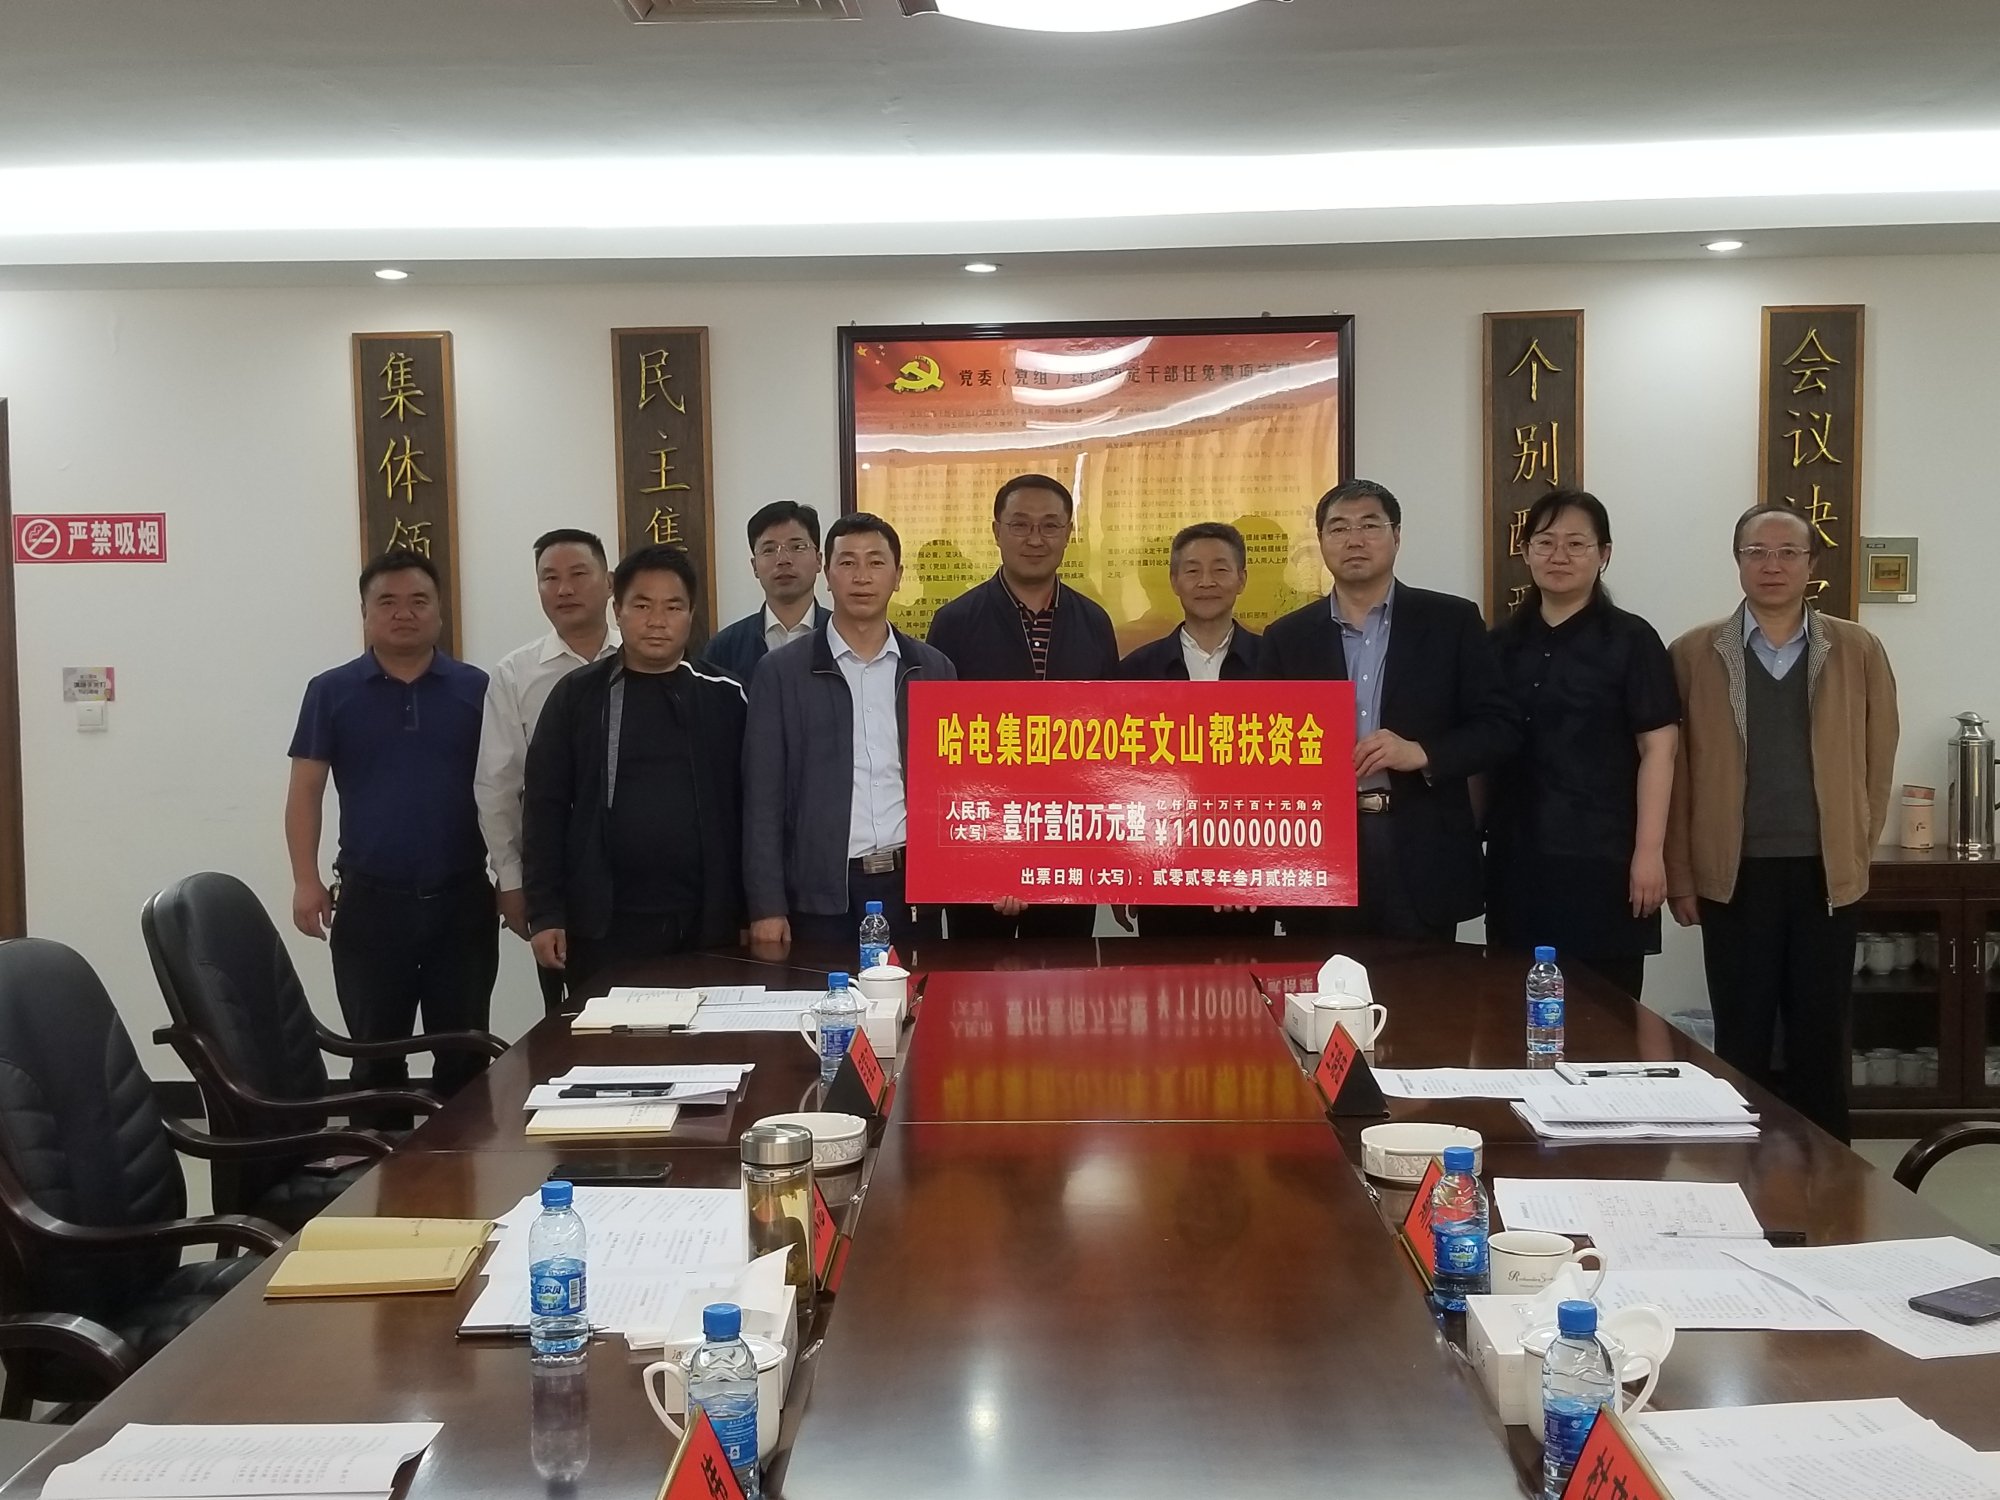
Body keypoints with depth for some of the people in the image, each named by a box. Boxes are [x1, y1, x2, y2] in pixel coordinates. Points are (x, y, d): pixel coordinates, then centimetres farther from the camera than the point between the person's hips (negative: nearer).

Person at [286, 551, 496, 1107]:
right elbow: (305, 791, 1)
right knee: (376, 1051, 9)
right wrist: (306, 881, -8)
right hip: (370, 899, 0)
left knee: (464, 1050, 8)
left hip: (463, 897, 1)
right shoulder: (331, 692, 2)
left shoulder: (476, 689, 3)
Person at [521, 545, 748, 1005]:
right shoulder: (577, 696, 2)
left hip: (706, 920, 1)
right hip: (606, 922, -1)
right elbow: (545, 805, 2)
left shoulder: (723, 698, 4)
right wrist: (545, 912, -4)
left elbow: (747, 805, 5)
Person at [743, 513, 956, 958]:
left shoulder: (933, 669, 8)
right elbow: (763, 796, -1)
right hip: (821, 892, -2)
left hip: (913, 886, 2)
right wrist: (767, 906, -6)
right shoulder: (782, 671, 1)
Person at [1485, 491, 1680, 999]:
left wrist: (1649, 851, -12)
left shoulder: (1631, 640, -2)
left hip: (1600, 857, -4)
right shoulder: (1503, 642, 11)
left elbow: (1658, 749, -6)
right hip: (1516, 856, 4)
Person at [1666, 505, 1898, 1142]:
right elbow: (1676, 772, 1)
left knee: (1820, 1040, 8)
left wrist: (1856, 853, 4)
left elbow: (1877, 763, 8)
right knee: (1741, 1040, 5)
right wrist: (1680, 876, -1)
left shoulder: (1858, 651, 4)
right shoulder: (1695, 653, 2)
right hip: (1734, 876, -1)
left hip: (1826, 876, 1)